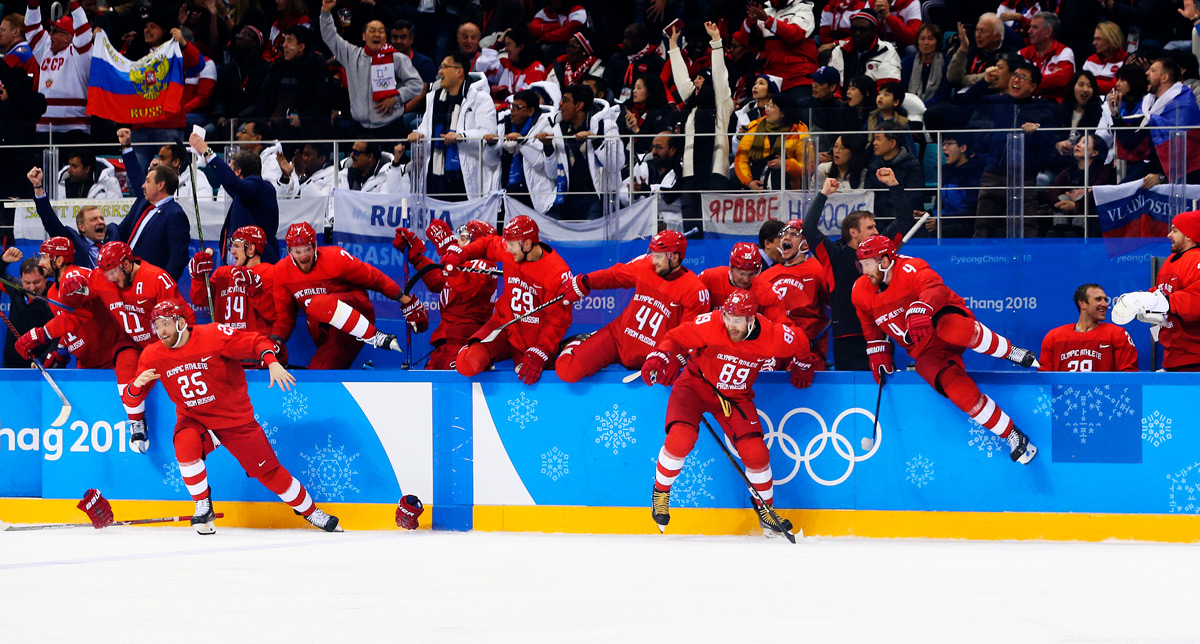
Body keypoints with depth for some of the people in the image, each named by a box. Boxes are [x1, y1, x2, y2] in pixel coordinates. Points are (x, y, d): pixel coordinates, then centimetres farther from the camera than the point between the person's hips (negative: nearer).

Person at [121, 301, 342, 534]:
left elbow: (256, 343, -15)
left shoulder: (213, 336, -19)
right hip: (194, 419, 2)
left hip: (235, 418, -2)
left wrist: (272, 362, -34)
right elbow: (130, 399, -4)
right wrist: (137, 385, -27)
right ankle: (203, 509, -12)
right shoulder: (152, 357, -8)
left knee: (268, 471, -1)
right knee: (185, 445, -31)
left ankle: (310, 511, 20)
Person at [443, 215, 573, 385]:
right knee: (468, 363, -21)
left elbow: (558, 320, -18)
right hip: (505, 326, 2)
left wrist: (539, 354, -25)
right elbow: (488, 244, 19)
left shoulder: (558, 272, -20)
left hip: (534, 337, -2)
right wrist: (460, 254, 4)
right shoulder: (508, 252, -6)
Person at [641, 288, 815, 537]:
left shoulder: (773, 336, -20)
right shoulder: (710, 325, -26)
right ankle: (660, 493, 2)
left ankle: (766, 512, 15)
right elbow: (677, 339, -16)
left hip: (735, 396, 2)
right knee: (680, 438, -24)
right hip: (696, 384, -2)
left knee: (755, 452, -7)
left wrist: (802, 367, 19)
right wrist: (659, 358, -33)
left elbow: (799, 343, 2)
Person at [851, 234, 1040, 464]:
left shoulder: (910, 269, -16)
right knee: (959, 390, -25)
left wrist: (920, 310, -55)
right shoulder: (862, 293, 4)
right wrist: (878, 353, 11)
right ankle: (1013, 437, -16)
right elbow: (871, 327, 23)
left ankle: (1011, 352, -18)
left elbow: (934, 288, -37)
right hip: (927, 353, 4)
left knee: (950, 329, -44)